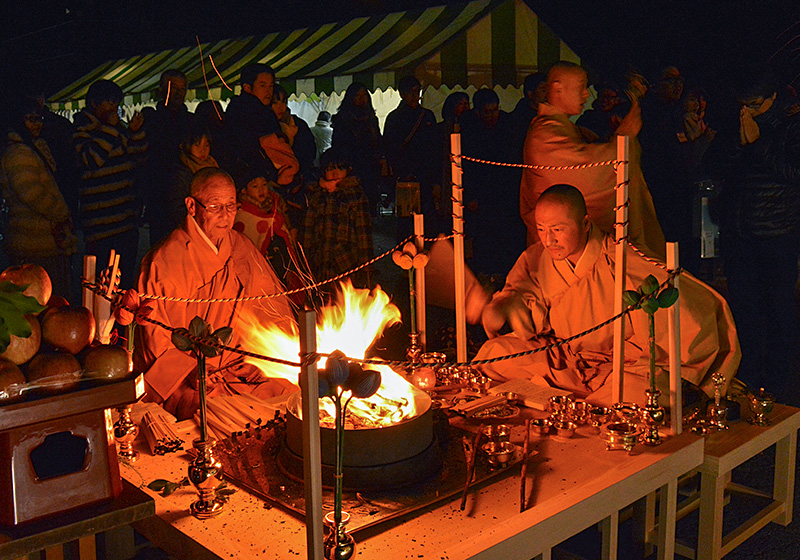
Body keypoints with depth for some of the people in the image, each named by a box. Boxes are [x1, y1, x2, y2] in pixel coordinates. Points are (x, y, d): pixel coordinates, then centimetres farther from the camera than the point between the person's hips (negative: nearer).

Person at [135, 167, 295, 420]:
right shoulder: (163, 262, -7)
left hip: (242, 367, 5)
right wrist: (190, 370, -21)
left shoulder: (242, 248, 10)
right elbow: (155, 338, -6)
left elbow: (275, 309, 14)